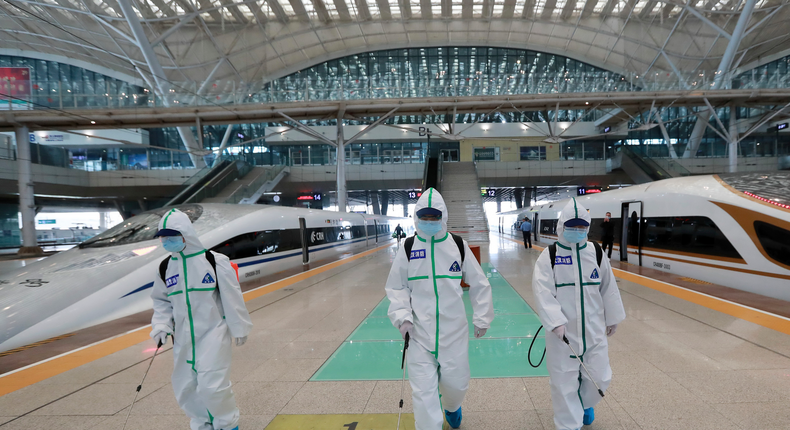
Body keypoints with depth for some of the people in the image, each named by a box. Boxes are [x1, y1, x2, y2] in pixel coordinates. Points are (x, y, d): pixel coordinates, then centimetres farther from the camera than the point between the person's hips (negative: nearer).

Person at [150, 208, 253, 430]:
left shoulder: (215, 261, -13)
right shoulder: (166, 268, 3)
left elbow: (232, 296, -8)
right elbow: (161, 300, 15)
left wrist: (239, 329, -4)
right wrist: (161, 324, -1)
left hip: (213, 334, -5)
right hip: (183, 339, 6)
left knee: (212, 386, -10)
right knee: (185, 389, 11)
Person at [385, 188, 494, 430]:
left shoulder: (458, 246, -3)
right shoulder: (409, 247, -3)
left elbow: (479, 284, 6)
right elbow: (397, 287, 4)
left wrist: (481, 318, 6)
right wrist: (401, 316, -10)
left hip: (454, 330, 1)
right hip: (419, 331, 0)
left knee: (456, 383, 12)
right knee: (423, 390, -1)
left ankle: (451, 407, 48)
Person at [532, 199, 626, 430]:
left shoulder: (596, 253, 1)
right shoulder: (549, 255, -9)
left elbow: (608, 287, 11)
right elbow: (542, 291, -17)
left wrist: (612, 318, 17)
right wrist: (555, 321, -27)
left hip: (593, 329, 3)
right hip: (562, 330, -3)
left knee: (599, 377, 11)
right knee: (564, 382, 4)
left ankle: (585, 403, 44)